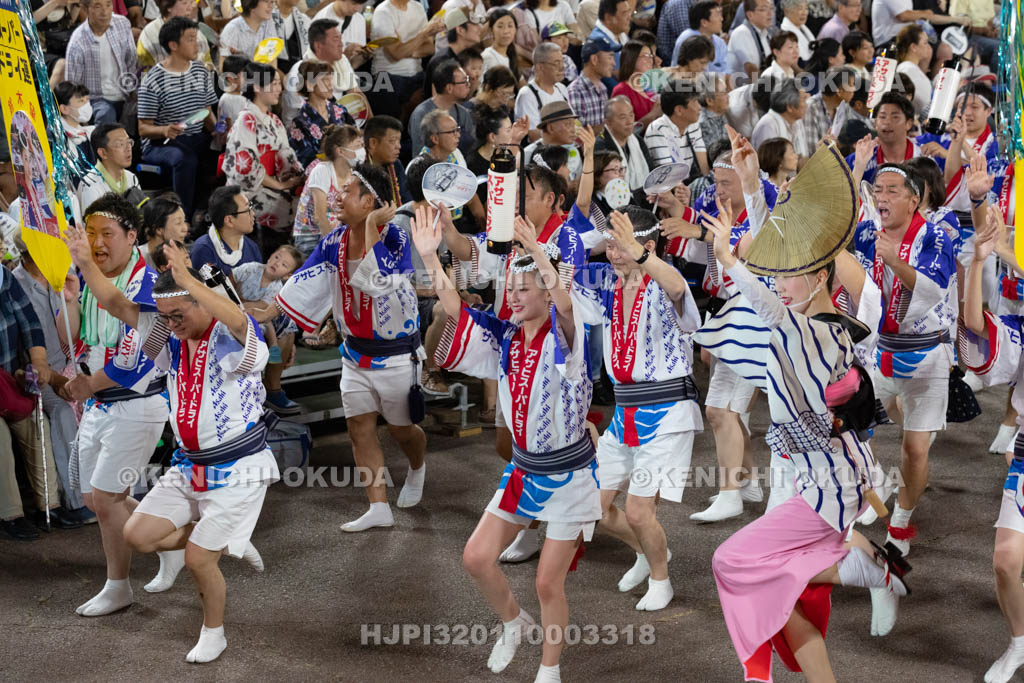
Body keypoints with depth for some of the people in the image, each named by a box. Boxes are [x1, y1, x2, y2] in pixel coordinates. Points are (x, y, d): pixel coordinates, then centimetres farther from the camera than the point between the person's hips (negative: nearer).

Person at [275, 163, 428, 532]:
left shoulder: (395, 237, -22)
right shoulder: (336, 240, -3)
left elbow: (372, 280, -37)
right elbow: (305, 282, 0)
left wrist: (371, 227, -32)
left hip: (395, 353, -5)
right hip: (356, 351, 6)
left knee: (401, 428, 10)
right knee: (359, 426, 3)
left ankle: (417, 467, 44)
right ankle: (378, 508, 8)